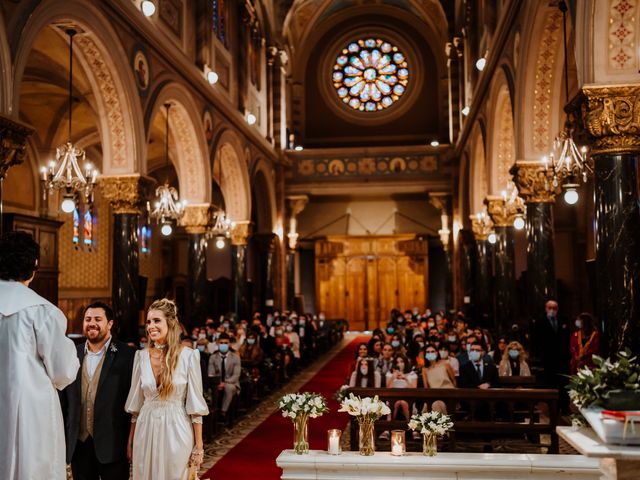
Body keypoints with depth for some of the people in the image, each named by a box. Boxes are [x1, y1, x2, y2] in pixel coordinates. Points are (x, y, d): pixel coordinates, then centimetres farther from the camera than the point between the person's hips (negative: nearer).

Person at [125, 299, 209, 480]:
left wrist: (198, 446, -6)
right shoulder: (141, 356, 2)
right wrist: (130, 441, 11)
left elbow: (195, 404, -6)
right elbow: (136, 403, 9)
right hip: (146, 431, 3)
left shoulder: (188, 356, -8)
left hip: (176, 431, -3)